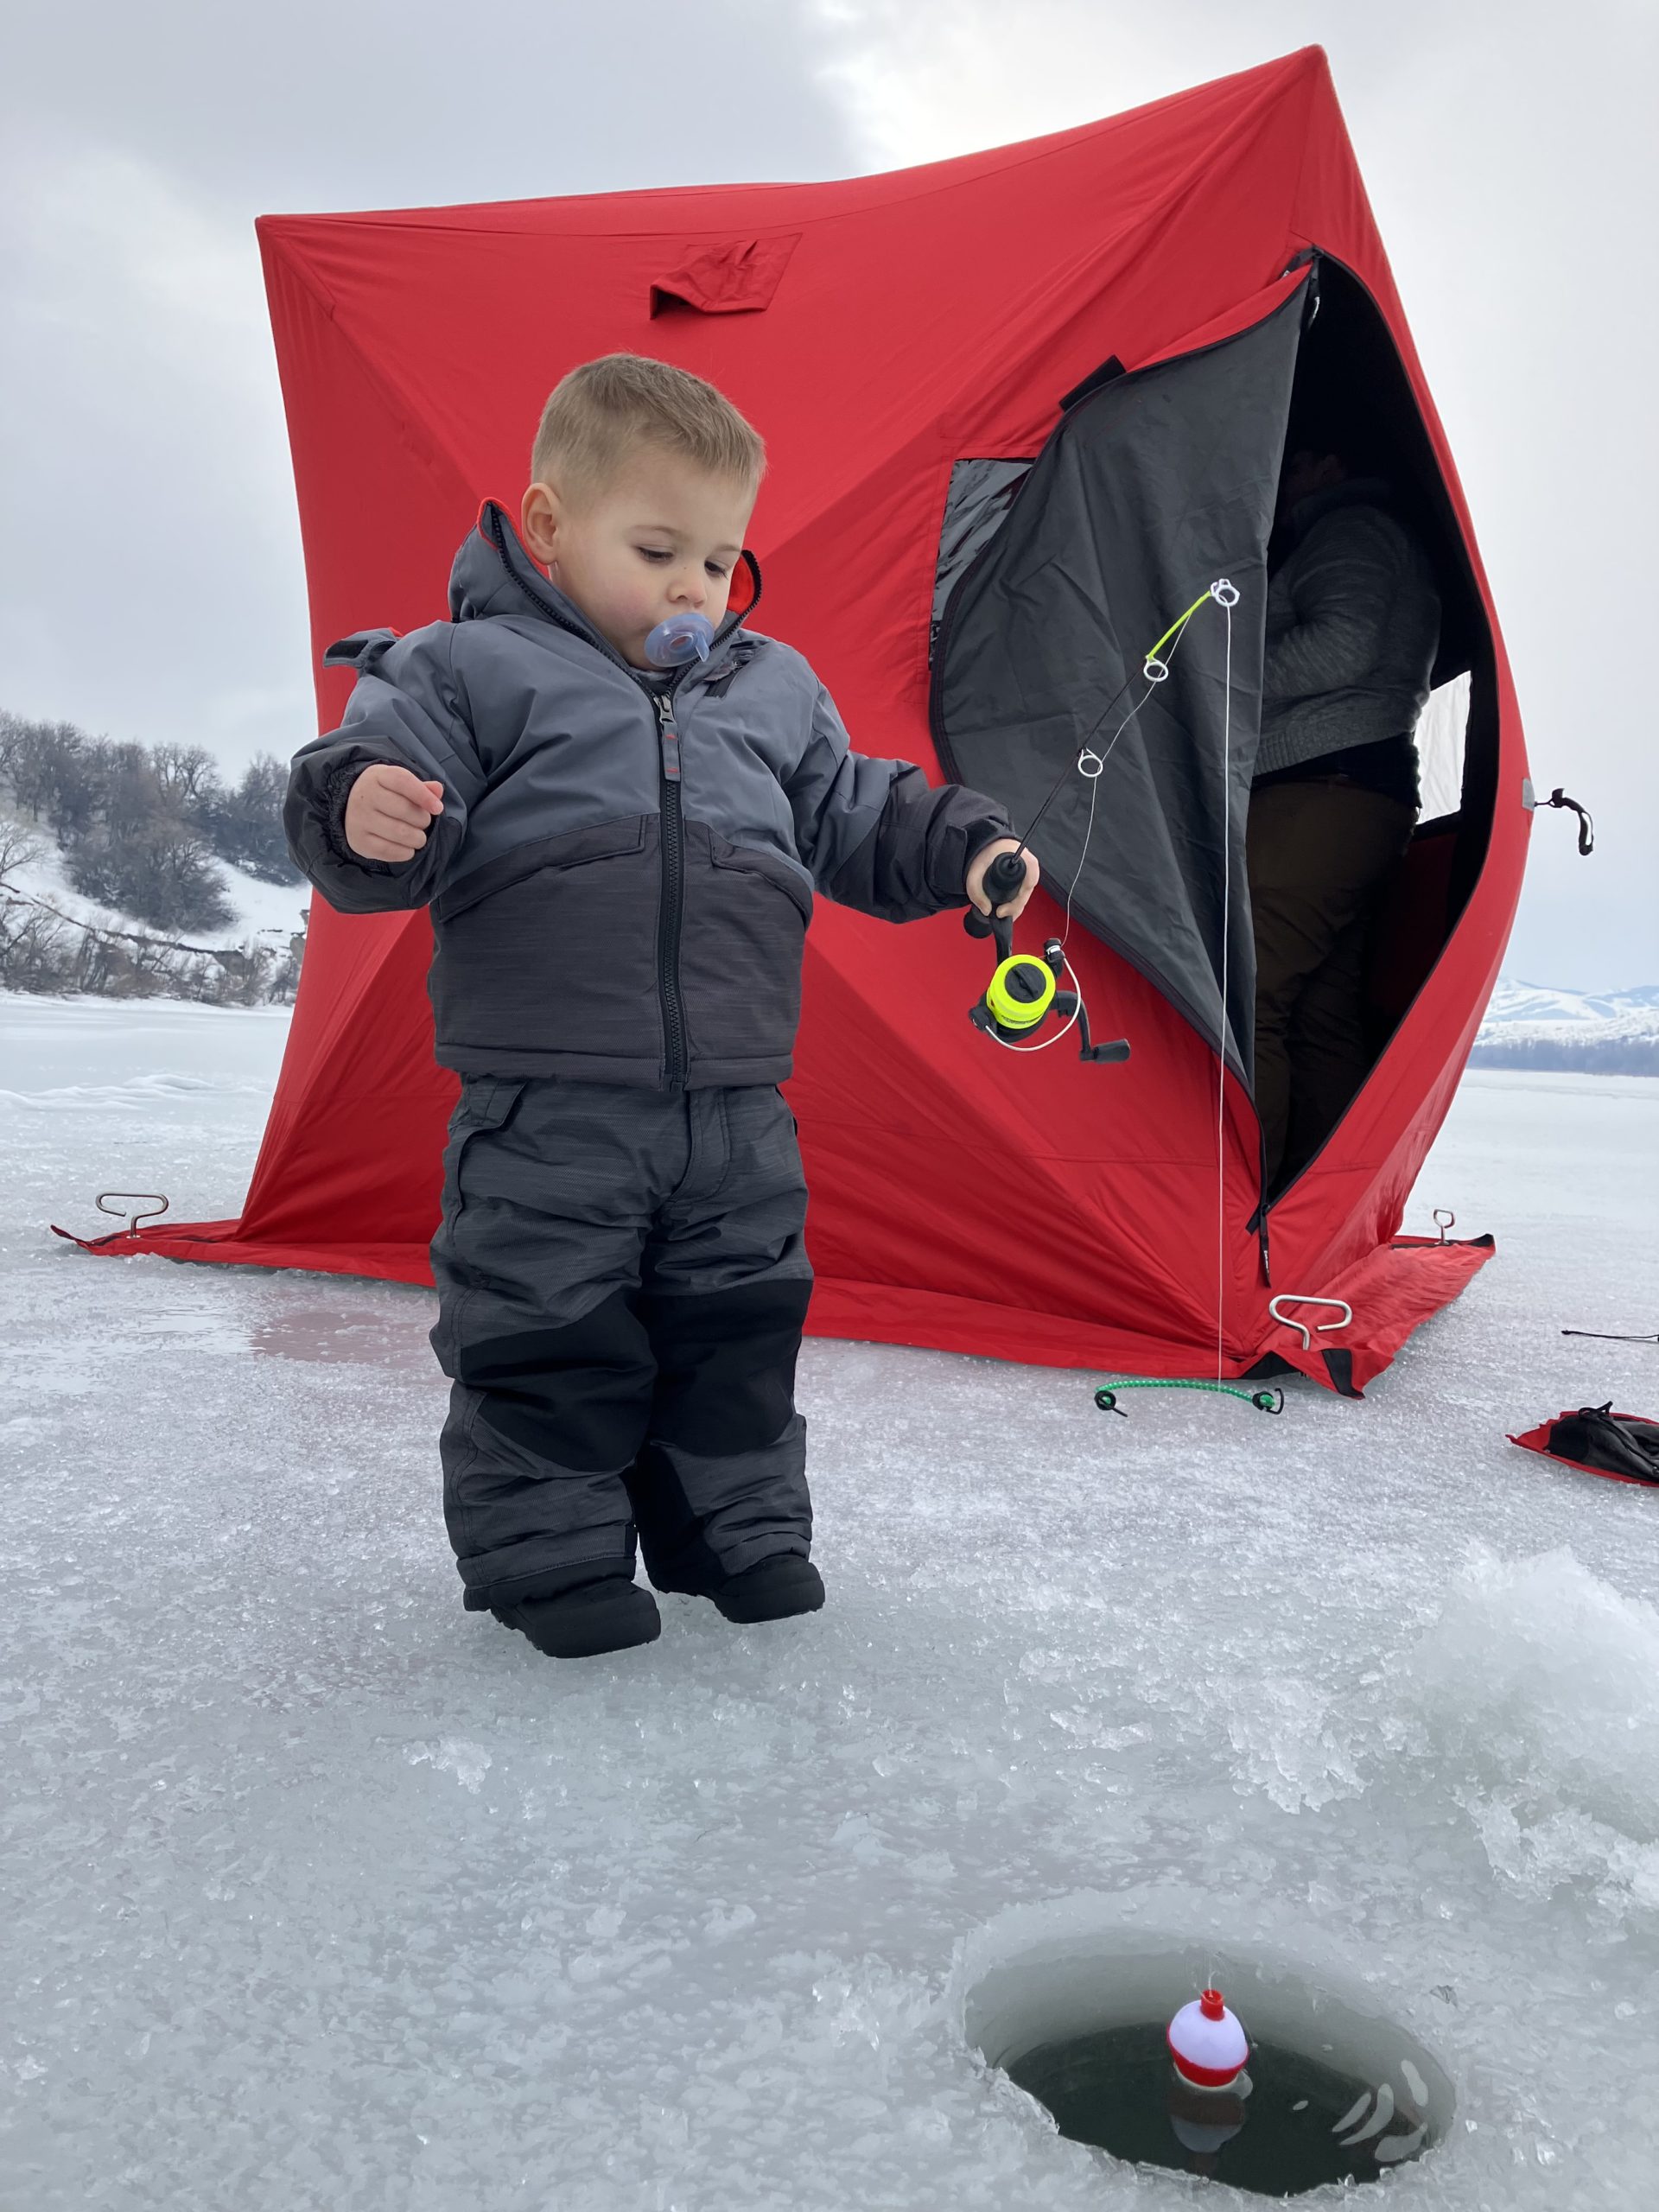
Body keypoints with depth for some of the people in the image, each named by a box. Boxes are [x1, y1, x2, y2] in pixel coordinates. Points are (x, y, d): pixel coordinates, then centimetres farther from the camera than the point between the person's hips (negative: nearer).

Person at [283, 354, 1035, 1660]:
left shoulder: (773, 689, 17)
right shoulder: (468, 670, 1)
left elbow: (853, 822, 24)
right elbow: (377, 791, -7)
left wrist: (961, 848, 12)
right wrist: (366, 813, -29)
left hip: (736, 1107, 5)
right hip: (548, 1108, -4)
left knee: (737, 1325, 13)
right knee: (549, 1335, 0)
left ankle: (740, 1529, 31)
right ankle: (551, 1554, 19)